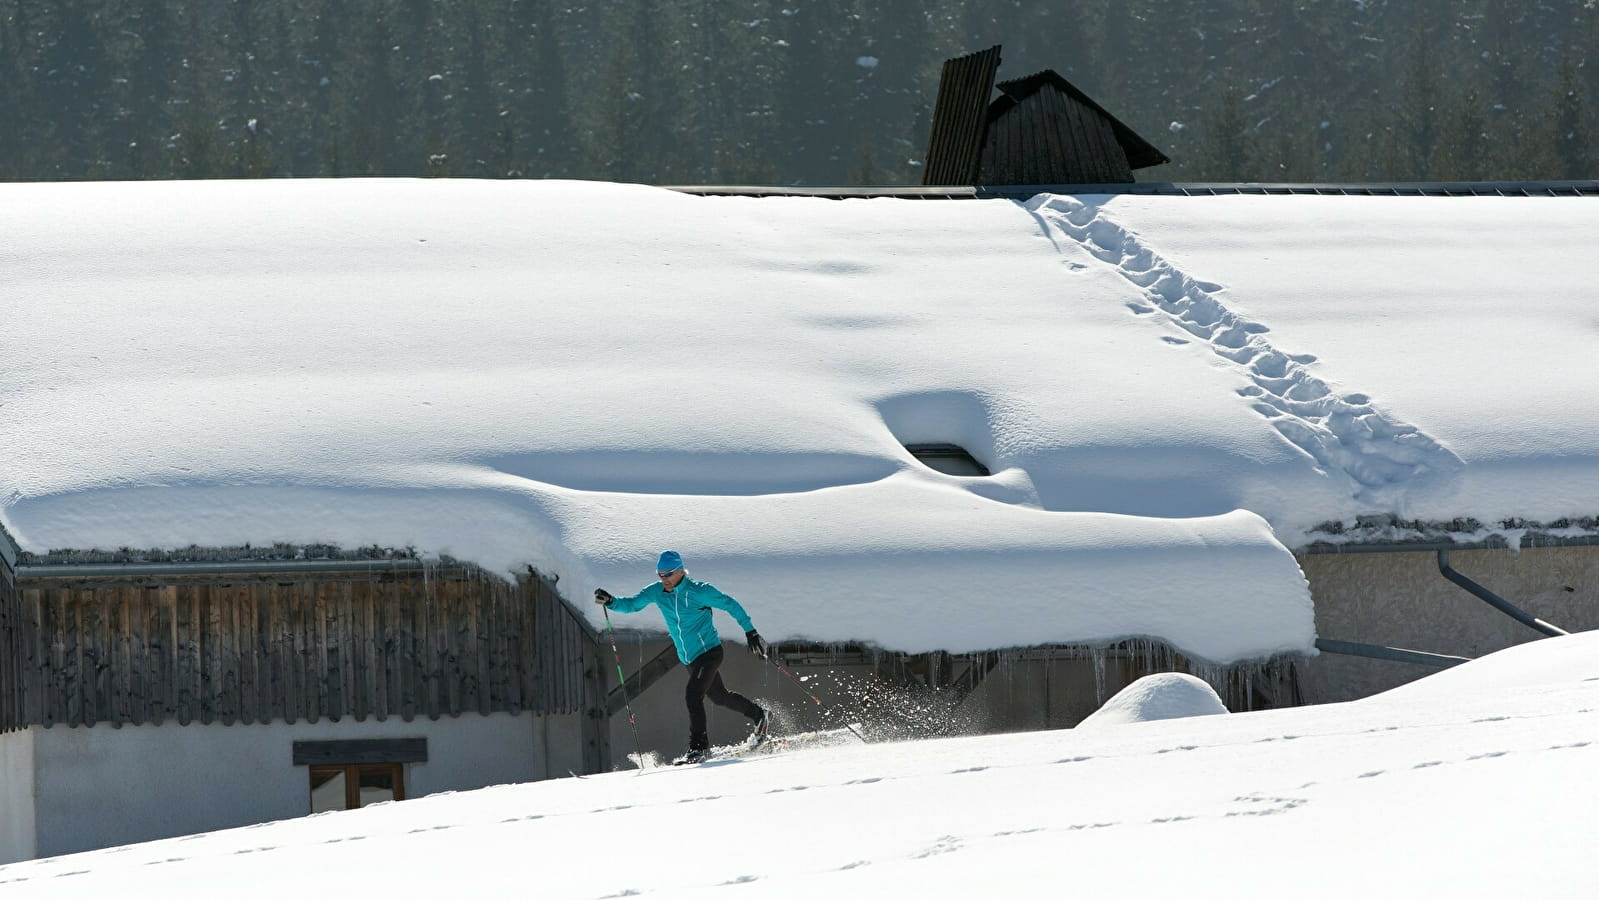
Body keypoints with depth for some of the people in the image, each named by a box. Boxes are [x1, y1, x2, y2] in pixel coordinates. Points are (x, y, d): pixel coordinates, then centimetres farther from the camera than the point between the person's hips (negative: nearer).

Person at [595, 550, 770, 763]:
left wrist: (750, 632, -10)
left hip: (709, 652, -8)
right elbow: (632, 604, -1)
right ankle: (760, 717, 44)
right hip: (690, 659, 8)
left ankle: (699, 746, -19)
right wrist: (610, 601, -21)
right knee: (719, 696, 22)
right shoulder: (657, 592, -1)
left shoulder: (698, 592, -18)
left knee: (692, 694, -24)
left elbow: (731, 605, -11)